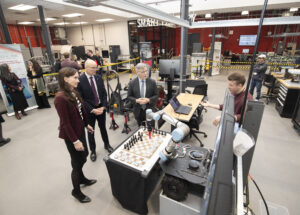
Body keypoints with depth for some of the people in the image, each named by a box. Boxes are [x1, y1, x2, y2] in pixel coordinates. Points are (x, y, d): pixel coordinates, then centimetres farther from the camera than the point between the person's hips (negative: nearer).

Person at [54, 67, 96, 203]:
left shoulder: (74, 92, -1)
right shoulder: (60, 98, -25)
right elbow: (65, 123, -22)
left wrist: (86, 124, 19)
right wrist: (75, 140, -18)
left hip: (79, 130, 8)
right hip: (71, 135, -8)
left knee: (82, 157, 23)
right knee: (77, 162, 9)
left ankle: (82, 179, 49)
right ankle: (76, 191, 34)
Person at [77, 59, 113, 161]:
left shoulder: (99, 78, -1)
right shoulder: (80, 80, -14)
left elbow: (104, 93, 1)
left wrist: (103, 107, -11)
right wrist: (92, 110, -17)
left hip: (101, 108, 4)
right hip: (89, 110, -3)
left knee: (103, 128, 20)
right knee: (90, 131, 13)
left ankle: (106, 145, 42)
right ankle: (93, 151, 33)